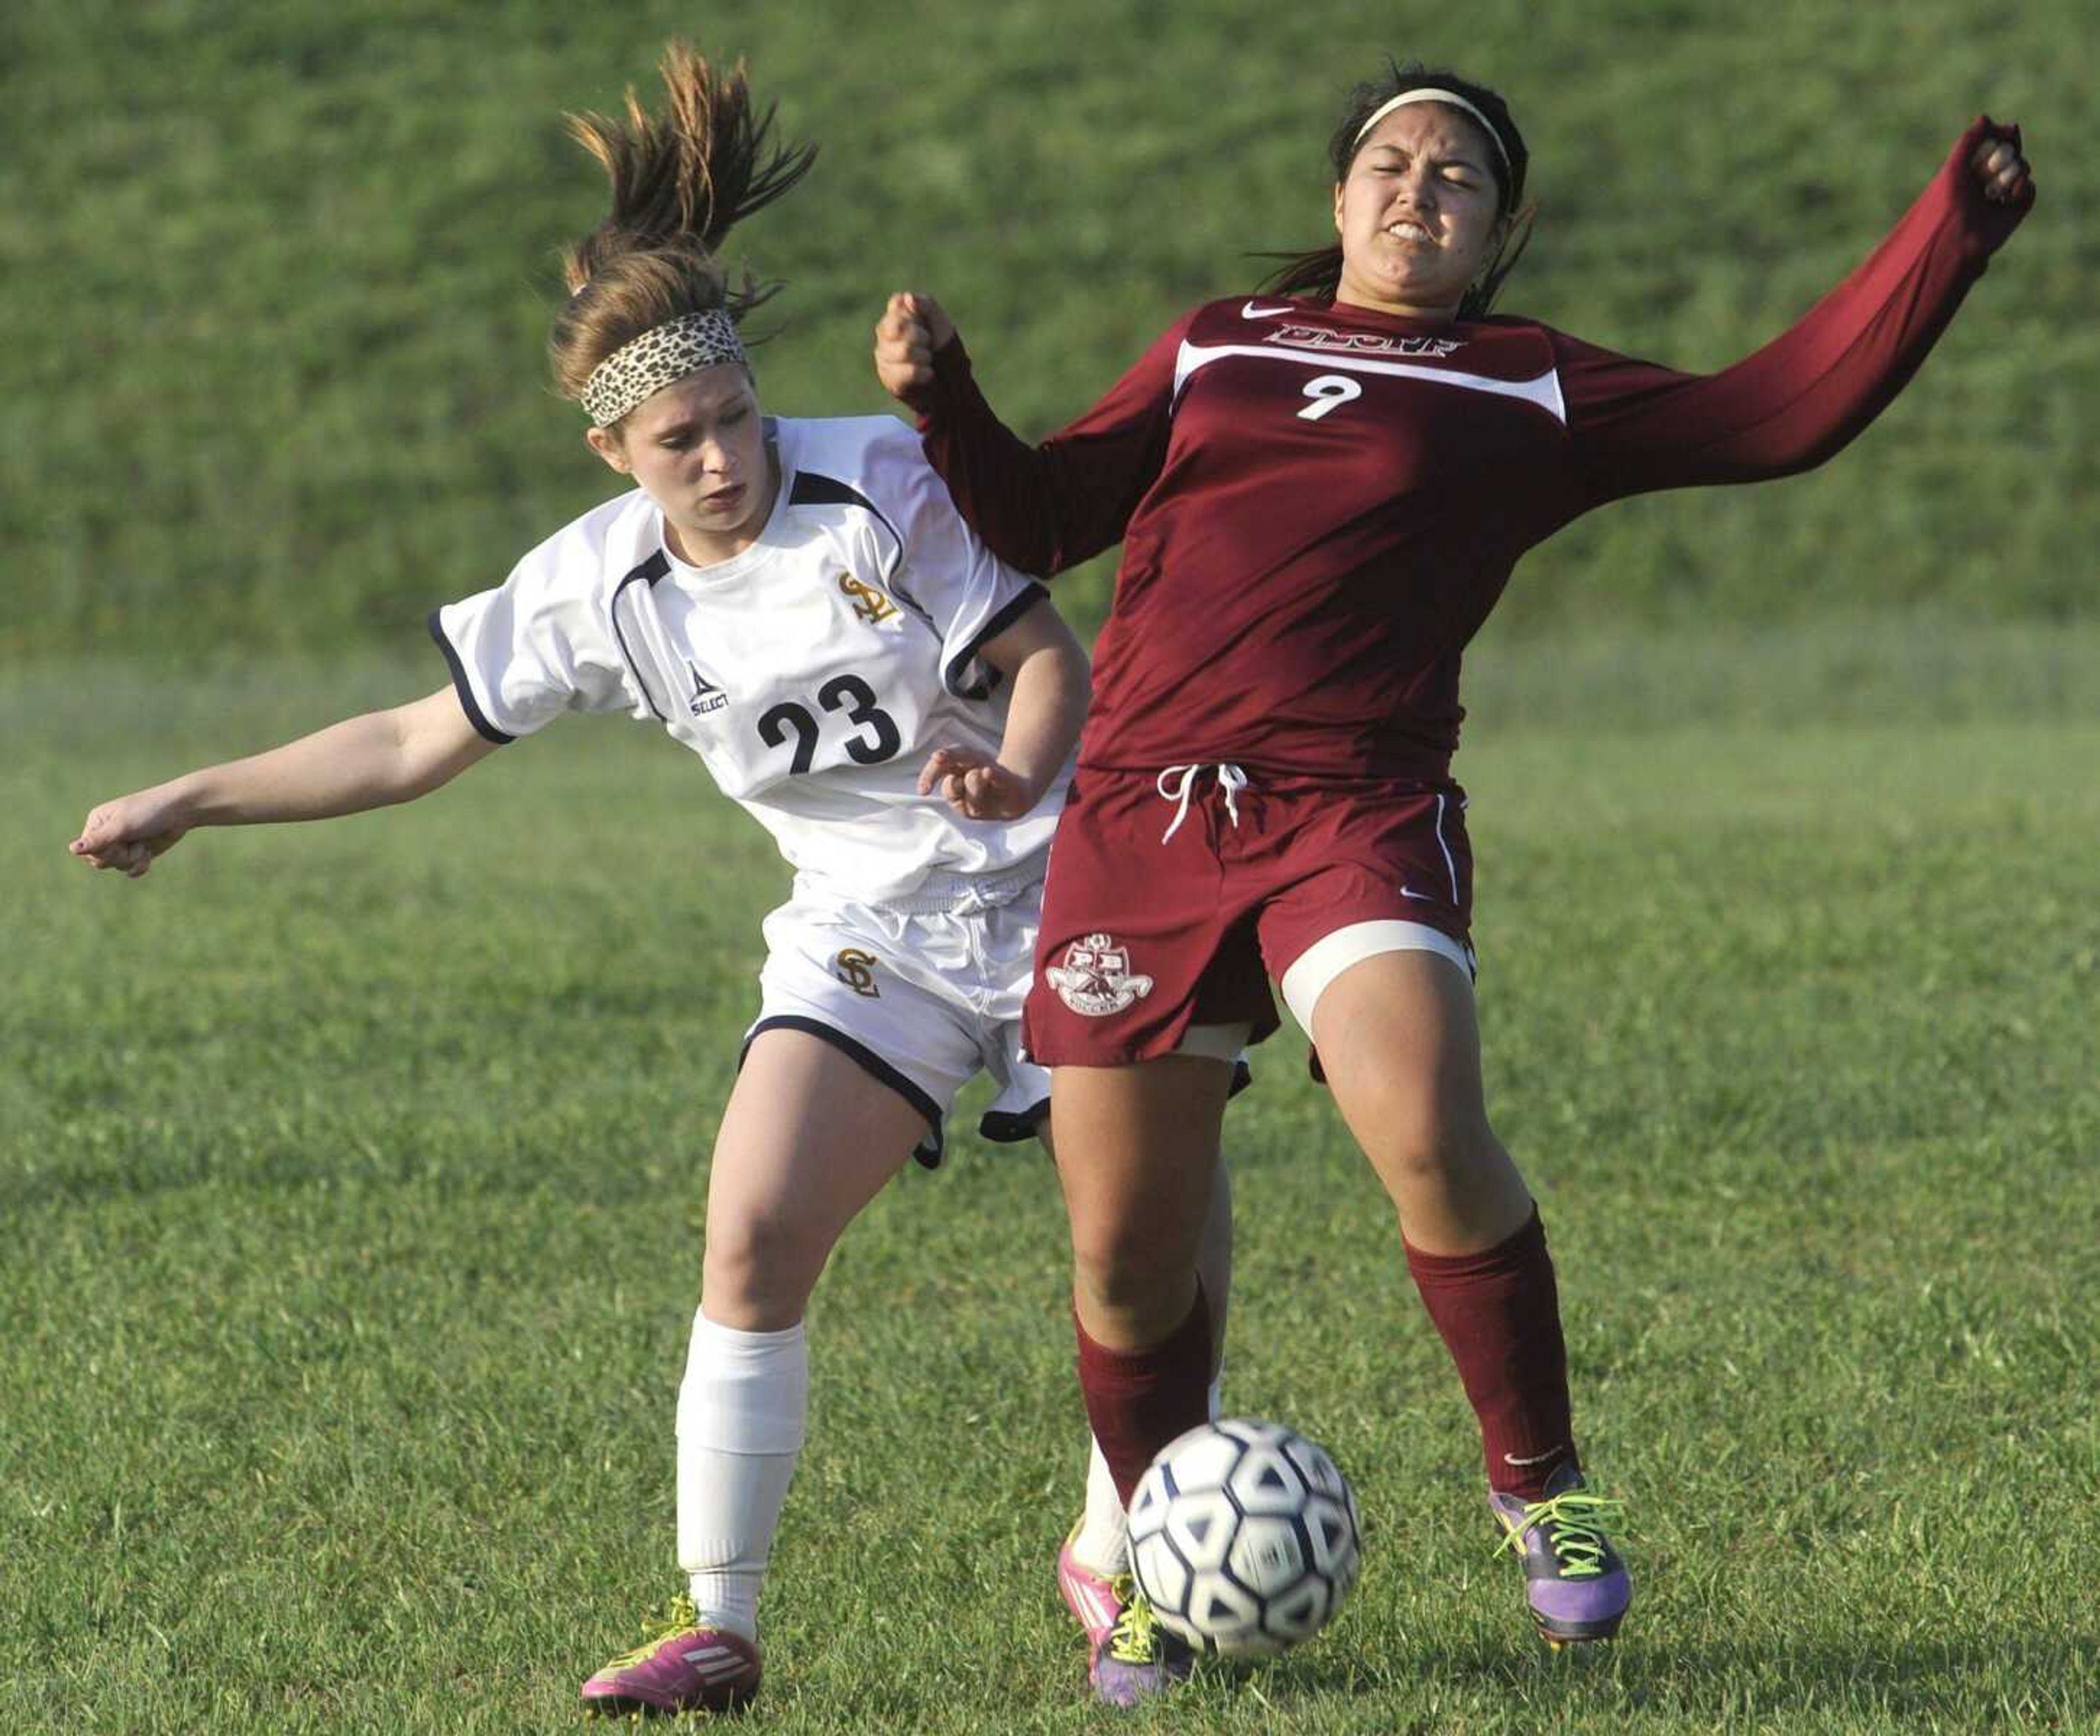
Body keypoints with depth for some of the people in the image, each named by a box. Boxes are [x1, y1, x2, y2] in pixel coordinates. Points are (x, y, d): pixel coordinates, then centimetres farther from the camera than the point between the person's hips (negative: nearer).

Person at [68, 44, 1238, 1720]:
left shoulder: (883, 484, -14)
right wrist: (189, 802, 5)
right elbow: (422, 742, 6)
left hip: (1058, 888, -2)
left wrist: (1014, 774, -31)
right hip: (870, 937, 2)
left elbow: (1052, 655, -9)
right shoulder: (602, 588, -4)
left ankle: (1117, 1557, 19)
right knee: (755, 1229, -18)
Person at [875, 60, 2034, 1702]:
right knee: (1126, 1258, 2)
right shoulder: (1216, 347, 20)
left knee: (1432, 1145, -28)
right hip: (1137, 820, 3)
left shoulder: (1534, 394, 12)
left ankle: (1538, 1483, -5)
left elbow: (1785, 409, 9)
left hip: (1355, 815, -3)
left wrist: (1952, 230, 5)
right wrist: (946, 403, 4)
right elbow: (1046, 518, 21)